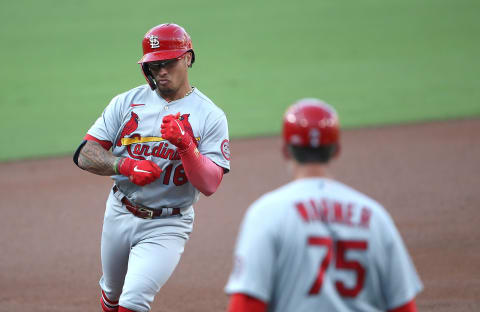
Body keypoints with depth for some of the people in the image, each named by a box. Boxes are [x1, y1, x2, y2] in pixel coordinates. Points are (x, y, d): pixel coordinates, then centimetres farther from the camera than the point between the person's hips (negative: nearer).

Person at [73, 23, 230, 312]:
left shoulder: (210, 116, -7)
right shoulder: (128, 102, 2)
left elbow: (210, 185, -15)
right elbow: (85, 155, -5)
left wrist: (185, 145, -30)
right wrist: (126, 165, -23)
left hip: (167, 227, -4)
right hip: (120, 215, 4)